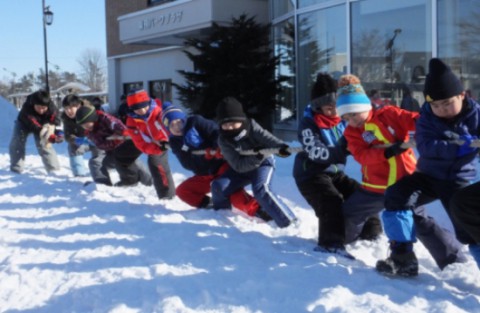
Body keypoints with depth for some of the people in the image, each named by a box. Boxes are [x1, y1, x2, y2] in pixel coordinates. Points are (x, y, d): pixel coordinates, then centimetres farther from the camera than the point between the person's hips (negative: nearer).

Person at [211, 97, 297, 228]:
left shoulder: (251, 126, -20)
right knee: (219, 186, -11)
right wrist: (255, 157, -42)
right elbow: (238, 166, -25)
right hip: (242, 168, 3)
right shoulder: (224, 140, -19)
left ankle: (288, 222, -28)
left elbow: (267, 138, -35)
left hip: (263, 163, -3)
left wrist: (280, 147, -57)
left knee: (261, 190, -30)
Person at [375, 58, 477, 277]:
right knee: (396, 197, -19)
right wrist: (458, 147, -38)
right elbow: (426, 146, -25)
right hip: (429, 176, 2)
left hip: (459, 181, -2)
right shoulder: (427, 119, -8)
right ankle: (403, 256, -15)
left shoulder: (474, 115, -10)